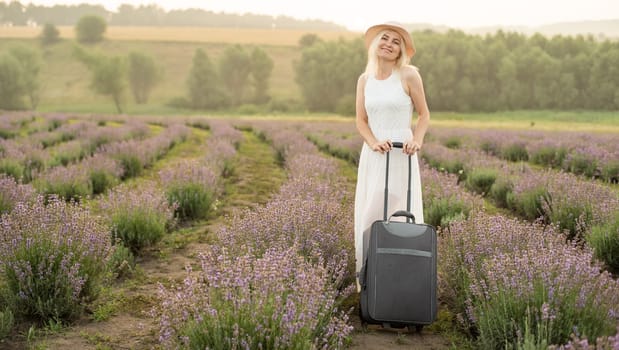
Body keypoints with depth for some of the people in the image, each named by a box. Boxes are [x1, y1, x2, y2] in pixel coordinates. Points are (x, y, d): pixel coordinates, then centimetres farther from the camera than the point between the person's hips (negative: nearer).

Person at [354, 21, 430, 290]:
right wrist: (373, 143, -13)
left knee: (401, 217, -5)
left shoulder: (409, 75, -4)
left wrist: (417, 140, -18)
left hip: (402, 156, -4)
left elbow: (424, 114, 0)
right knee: (370, 216, 5)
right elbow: (361, 121, 6)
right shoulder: (364, 79, 8)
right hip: (373, 156, 4)